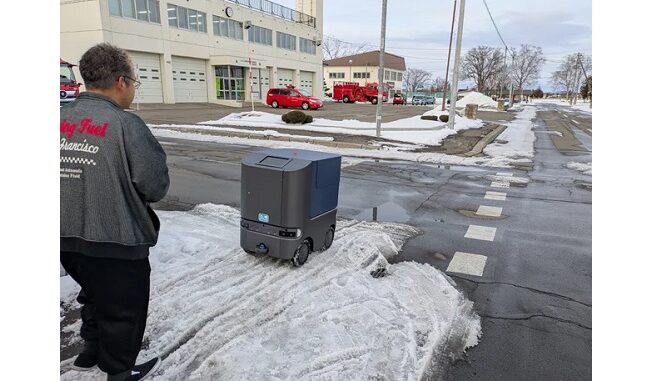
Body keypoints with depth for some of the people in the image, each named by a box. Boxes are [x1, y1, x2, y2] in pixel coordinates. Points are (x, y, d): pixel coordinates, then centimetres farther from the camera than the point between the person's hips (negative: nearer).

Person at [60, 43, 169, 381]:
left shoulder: (61, 118, 0)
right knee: (123, 307, 15)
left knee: (94, 294, 30)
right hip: (116, 240, -6)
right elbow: (156, 186, -17)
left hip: (67, 237, 7)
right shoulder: (125, 124, -19)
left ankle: (91, 351, 48)